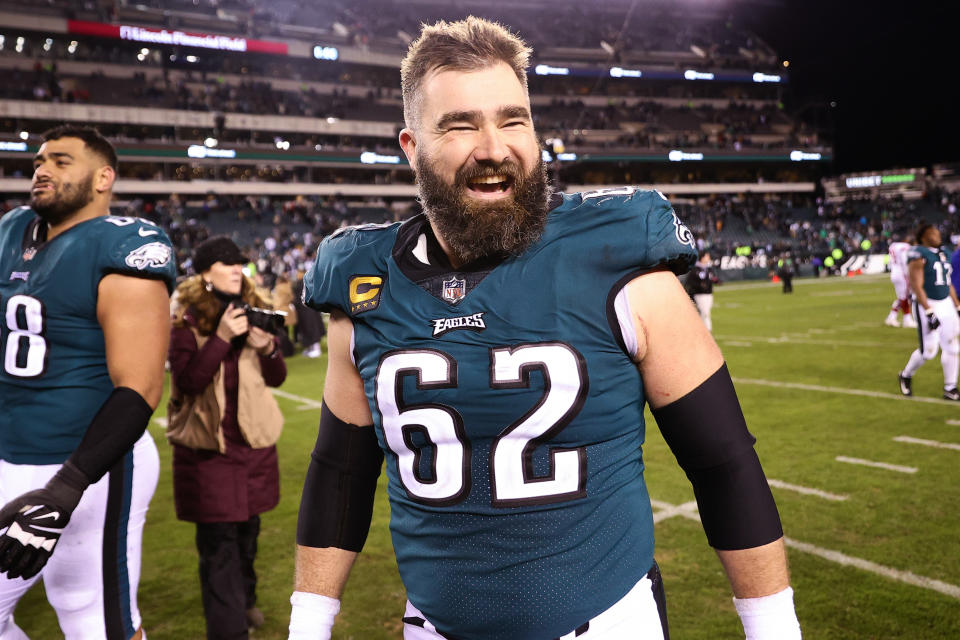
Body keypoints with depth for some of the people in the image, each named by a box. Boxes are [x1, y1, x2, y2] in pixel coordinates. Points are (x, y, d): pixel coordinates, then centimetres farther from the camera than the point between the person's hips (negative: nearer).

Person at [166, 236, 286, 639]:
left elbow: (277, 378, 7)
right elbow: (187, 381, -18)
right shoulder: (186, 321, -8)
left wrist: (266, 345, -13)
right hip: (207, 446, -5)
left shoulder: (254, 312, 5)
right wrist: (221, 337, -26)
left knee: (247, 530, 18)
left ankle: (244, 600, 41)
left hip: (255, 442, 5)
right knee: (218, 542, -5)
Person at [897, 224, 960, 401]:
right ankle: (906, 375, 20)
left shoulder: (941, 254, 13)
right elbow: (916, 286, -18)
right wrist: (929, 312, -23)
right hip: (927, 305, -8)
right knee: (929, 350, -6)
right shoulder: (919, 255, -13)